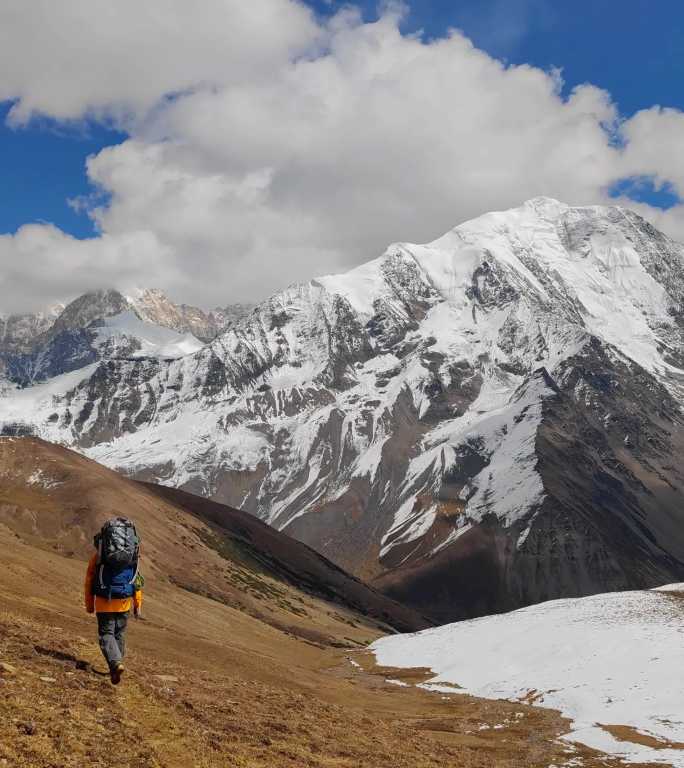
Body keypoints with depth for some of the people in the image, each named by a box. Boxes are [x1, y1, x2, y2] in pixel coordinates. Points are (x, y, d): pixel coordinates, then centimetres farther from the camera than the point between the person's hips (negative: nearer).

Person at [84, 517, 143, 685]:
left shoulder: (98, 555, 1)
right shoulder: (132, 557, 8)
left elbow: (89, 581, 3)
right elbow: (137, 581, 8)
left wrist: (89, 605, 11)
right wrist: (138, 604, 13)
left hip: (104, 602, -3)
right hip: (124, 602, 3)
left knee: (106, 634, 2)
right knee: (120, 634, 18)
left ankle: (115, 664, -19)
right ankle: (116, 664, 27)